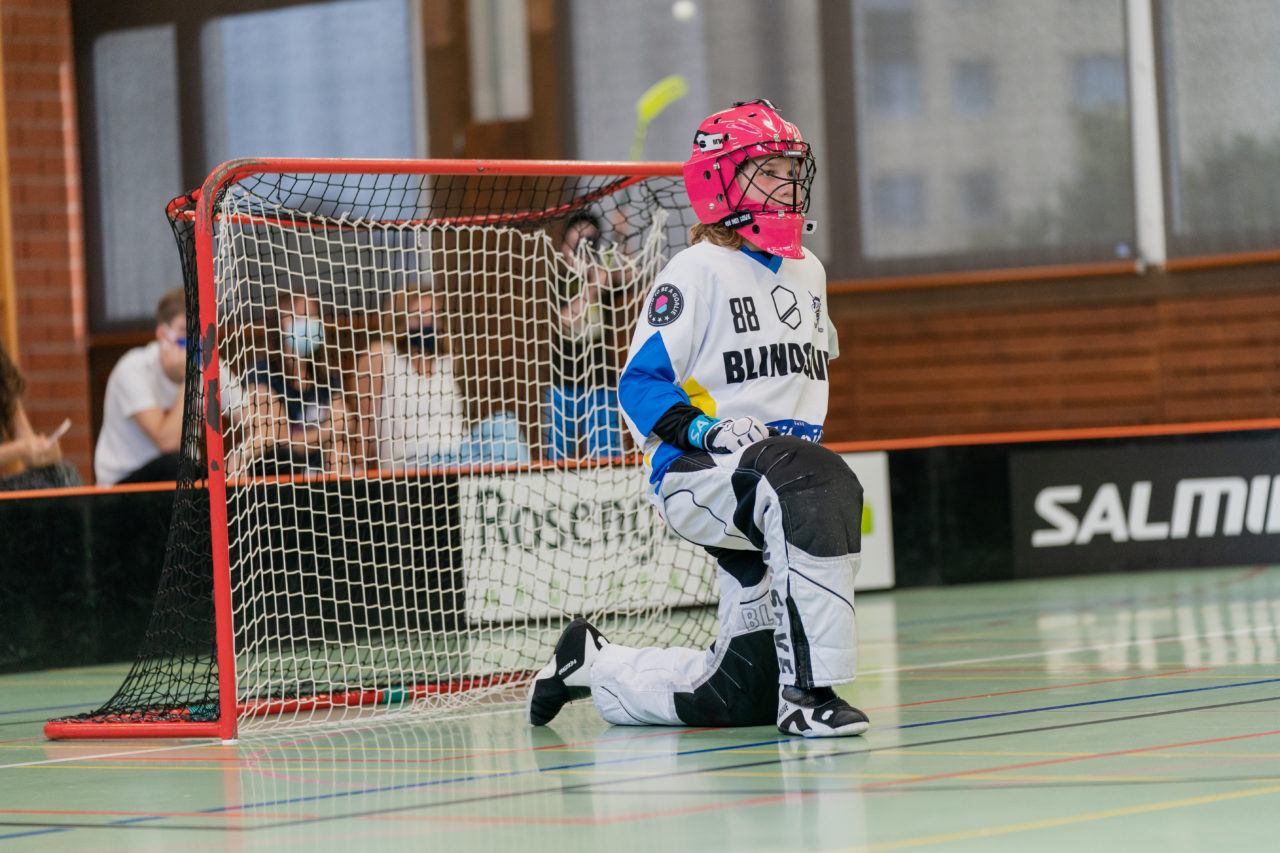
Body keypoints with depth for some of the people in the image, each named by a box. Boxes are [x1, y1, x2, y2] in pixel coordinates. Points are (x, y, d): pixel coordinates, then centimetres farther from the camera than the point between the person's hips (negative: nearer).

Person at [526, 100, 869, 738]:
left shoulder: (808, 273, 15)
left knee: (741, 692, 4)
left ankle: (593, 665, 29)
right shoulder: (696, 273, -8)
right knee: (818, 490, -40)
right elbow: (641, 384, -12)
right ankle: (810, 689, -41)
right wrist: (703, 430, -26)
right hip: (695, 473, -7)